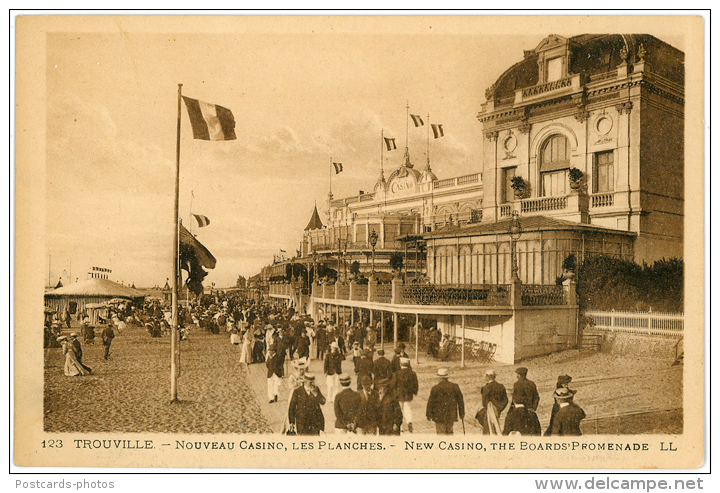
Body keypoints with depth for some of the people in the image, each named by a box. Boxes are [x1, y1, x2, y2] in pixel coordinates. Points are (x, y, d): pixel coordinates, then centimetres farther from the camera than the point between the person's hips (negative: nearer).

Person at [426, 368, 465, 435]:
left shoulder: (435, 388, -12)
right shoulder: (455, 387, -3)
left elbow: (430, 403, -6)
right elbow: (460, 401, 4)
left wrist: (428, 415, 5)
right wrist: (462, 414, 13)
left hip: (439, 416, -3)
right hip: (451, 415, 3)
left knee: (441, 433, 5)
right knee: (449, 431, 20)